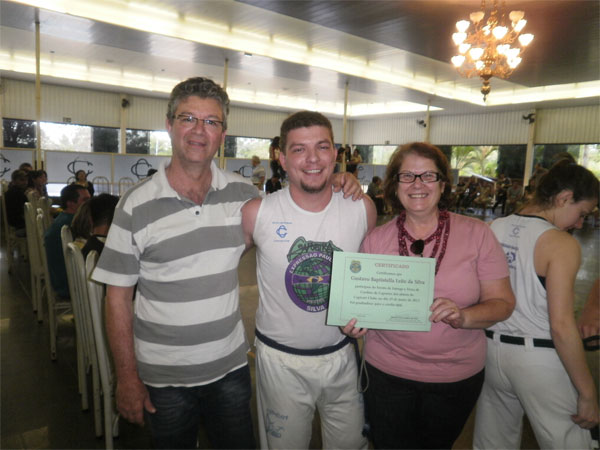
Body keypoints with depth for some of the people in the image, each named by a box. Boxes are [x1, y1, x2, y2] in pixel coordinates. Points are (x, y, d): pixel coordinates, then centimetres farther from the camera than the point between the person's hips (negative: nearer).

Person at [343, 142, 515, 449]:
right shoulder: (376, 239, -3)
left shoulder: (477, 233, -7)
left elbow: (503, 302, -6)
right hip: (387, 373, 1)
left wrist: (463, 316, -25)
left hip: (457, 375, 0)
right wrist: (356, 322, -17)